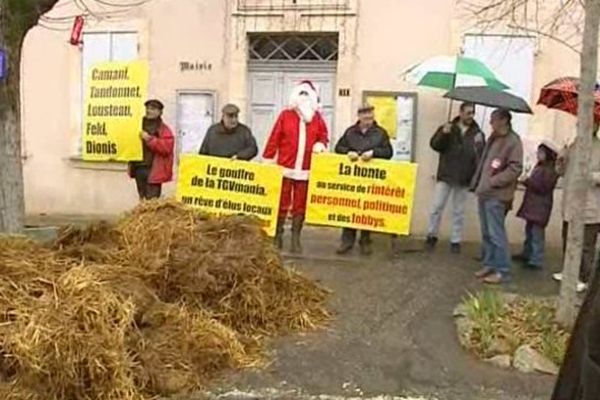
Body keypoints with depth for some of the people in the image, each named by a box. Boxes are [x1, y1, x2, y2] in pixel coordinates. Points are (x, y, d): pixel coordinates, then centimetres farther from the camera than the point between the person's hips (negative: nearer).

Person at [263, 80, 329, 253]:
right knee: (282, 203, 5)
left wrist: (321, 144, -6)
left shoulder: (317, 118, 9)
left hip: (305, 171, 2)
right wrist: (267, 159, -5)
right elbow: (274, 138, -2)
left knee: (300, 205, 5)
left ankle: (295, 239, 13)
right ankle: (278, 236, 16)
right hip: (285, 168, -2)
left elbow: (324, 135, 18)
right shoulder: (286, 115, 1)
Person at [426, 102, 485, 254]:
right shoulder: (447, 128, 3)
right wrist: (443, 134, -22)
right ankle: (432, 235, 18)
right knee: (437, 207, 2)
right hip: (445, 176, -1)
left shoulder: (478, 133, 3)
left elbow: (482, 156, 0)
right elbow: (434, 144, -4)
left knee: (459, 211, 8)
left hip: (464, 179, 1)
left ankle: (456, 241, 17)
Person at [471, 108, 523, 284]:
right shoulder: (493, 138, 14)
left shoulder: (513, 141, -11)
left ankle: (502, 271, 2)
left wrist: (493, 181, -19)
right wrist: (477, 183, 15)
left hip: (497, 195, -8)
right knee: (486, 233, 14)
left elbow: (515, 168, -17)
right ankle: (489, 264, 25)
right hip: (484, 192, 8)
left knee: (496, 233, -6)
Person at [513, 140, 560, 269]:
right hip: (532, 203, 10)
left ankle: (536, 261, -6)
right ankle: (527, 254, 29)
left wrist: (527, 181, -18)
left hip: (541, 205, -10)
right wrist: (526, 181, 2)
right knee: (529, 229, 18)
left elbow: (543, 187, -20)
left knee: (536, 232, -9)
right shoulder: (539, 166, 14)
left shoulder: (550, 170, -14)